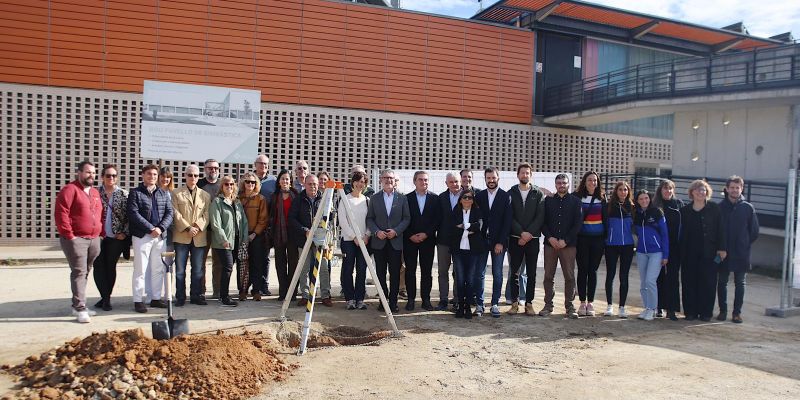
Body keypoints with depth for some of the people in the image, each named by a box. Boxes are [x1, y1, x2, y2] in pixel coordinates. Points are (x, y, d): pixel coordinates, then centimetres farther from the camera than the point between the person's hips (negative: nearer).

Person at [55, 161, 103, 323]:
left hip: (94, 239, 7)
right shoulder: (70, 190, -6)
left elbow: (100, 215, 22)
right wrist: (69, 235, -16)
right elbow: (61, 214, -14)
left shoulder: (95, 192, 19)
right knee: (79, 272, -9)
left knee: (85, 272, 11)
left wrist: (101, 232, 11)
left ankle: (78, 305, 20)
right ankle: (80, 308, -7)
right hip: (76, 239, -7)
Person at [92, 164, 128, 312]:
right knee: (99, 267, -1)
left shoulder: (123, 194, 1)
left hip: (116, 238, -1)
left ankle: (106, 298, 16)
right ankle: (106, 298, 9)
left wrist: (125, 233, -7)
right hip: (98, 237, 1)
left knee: (111, 267, 5)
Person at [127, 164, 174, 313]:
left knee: (158, 269, 9)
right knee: (140, 269, -2)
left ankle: (156, 298, 18)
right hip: (142, 236, -4)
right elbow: (134, 214, -10)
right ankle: (138, 300, 4)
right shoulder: (135, 193, 1)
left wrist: (160, 228, -10)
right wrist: (151, 228, -16)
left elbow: (169, 213, 6)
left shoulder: (163, 194, 14)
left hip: (160, 236, 4)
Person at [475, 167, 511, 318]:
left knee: (497, 274, 3)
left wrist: (501, 242, -10)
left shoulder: (506, 196, 0)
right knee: (479, 274, 1)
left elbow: (507, 221, -4)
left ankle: (495, 304, 11)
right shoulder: (479, 196, 7)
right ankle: (479, 304, 9)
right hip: (481, 240, 2)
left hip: (498, 241, -2)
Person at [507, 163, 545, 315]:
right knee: (514, 272, 2)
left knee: (531, 273, 4)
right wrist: (521, 233, -13)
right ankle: (515, 303, 10)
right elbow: (509, 216, -2)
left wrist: (529, 234, -12)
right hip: (515, 238, 0)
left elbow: (540, 216, -2)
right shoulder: (511, 193, 5)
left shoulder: (538, 194, 6)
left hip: (532, 238, 0)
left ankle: (529, 303, 10)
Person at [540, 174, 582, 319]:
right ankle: (548, 305, 12)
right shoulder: (548, 200, 11)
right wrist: (550, 237, -7)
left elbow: (578, 223, -1)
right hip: (550, 243, 2)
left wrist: (565, 240, -9)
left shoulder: (576, 201, 5)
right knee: (548, 276, 4)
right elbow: (543, 221, 7)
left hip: (568, 245, -2)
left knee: (569, 276, 0)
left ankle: (569, 305, 9)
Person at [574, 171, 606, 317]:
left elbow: (606, 218, 9)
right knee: (582, 270, 2)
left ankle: (590, 302, 11)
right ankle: (582, 302, 9)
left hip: (597, 238, 2)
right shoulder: (577, 196, 1)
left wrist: (605, 238, 4)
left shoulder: (602, 198, 8)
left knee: (593, 270, 5)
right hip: (582, 238, -2)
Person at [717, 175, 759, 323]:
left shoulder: (748, 208, 1)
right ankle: (722, 311, 16)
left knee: (740, 284, 7)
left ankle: (737, 312, 14)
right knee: (721, 282, 7)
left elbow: (754, 231, 6)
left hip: (741, 254, 0)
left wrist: (745, 244, 2)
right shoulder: (720, 207, 0)